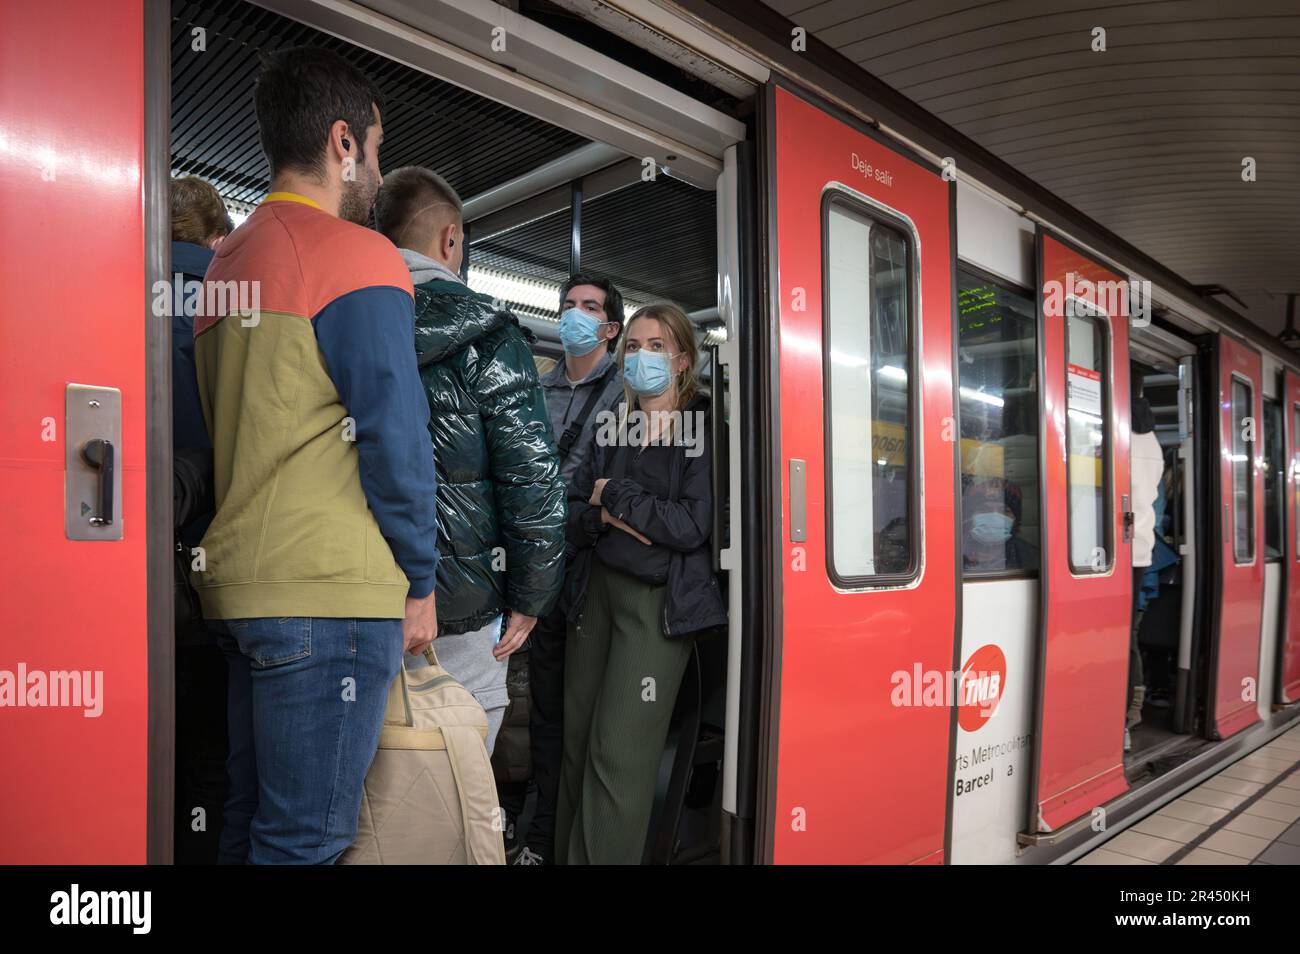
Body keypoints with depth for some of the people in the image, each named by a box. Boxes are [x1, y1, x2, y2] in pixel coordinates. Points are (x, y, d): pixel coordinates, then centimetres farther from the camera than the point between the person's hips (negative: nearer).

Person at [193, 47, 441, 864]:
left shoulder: (227, 261, 14)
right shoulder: (358, 255, -8)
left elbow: (226, 432, 18)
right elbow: (394, 434, -13)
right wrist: (420, 581, -4)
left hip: (239, 585, 8)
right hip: (334, 594, -8)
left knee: (254, 821, 18)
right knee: (308, 839, 1)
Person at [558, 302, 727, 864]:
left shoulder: (703, 429, -6)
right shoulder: (613, 428, 13)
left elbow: (691, 527, -16)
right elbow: (573, 514, 9)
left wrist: (613, 496, -7)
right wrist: (606, 517, -13)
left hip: (660, 602, -6)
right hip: (596, 590, 6)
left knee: (618, 755, -7)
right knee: (578, 742, 10)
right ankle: (566, 853, 25)